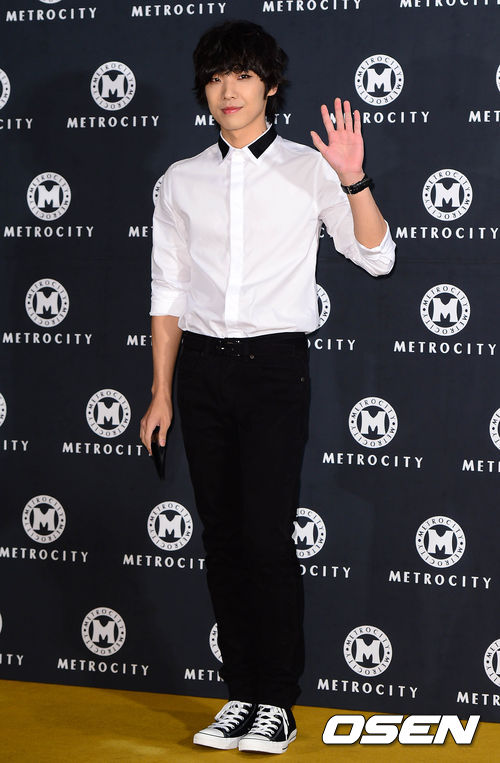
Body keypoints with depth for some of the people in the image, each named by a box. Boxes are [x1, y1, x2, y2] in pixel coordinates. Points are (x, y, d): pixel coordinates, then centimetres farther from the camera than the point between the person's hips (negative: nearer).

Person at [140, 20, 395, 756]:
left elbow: (376, 257, -3)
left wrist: (353, 181, -18)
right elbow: (169, 290, 12)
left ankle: (278, 704, 0)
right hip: (202, 364, 4)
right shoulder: (182, 181, 10)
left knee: (268, 535, -9)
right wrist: (162, 393, 10)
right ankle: (242, 694, 14)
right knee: (222, 536, 6)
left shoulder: (307, 169, 2)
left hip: (274, 363, -3)